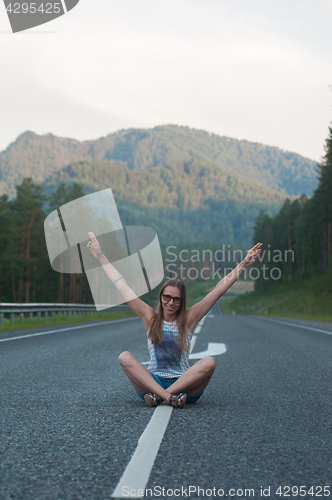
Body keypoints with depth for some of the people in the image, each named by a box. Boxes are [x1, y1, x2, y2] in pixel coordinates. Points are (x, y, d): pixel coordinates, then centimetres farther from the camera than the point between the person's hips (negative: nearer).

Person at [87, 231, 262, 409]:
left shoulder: (188, 319, 7)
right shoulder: (150, 317, 8)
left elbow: (218, 290, 3)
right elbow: (123, 287, 9)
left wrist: (243, 265, 0)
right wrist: (100, 257, 9)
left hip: (184, 384, 0)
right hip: (152, 381, 1)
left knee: (209, 362, -28)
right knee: (124, 357, -24)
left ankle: (158, 396, -30)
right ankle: (169, 397, -38)